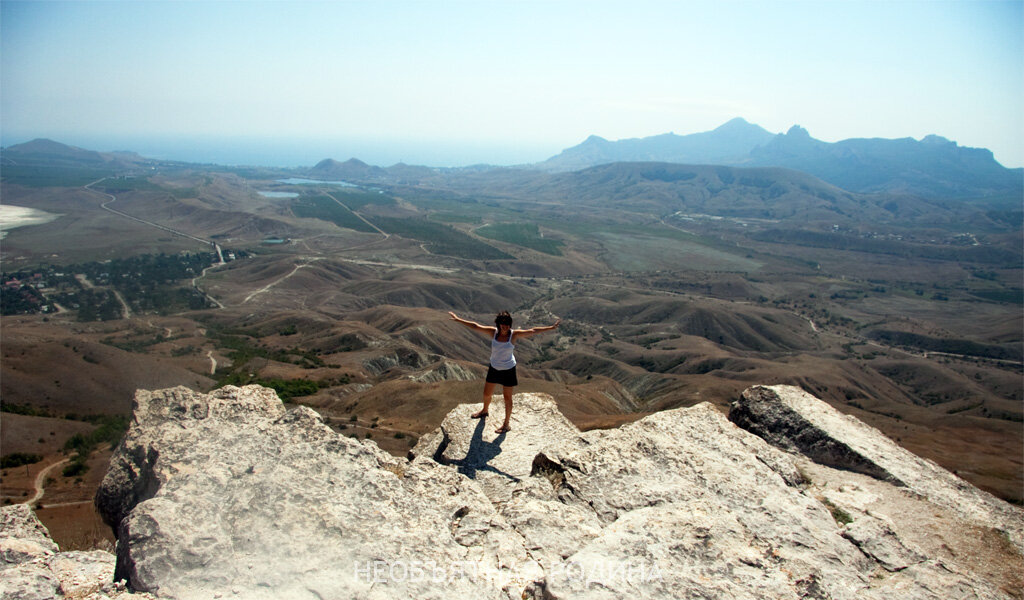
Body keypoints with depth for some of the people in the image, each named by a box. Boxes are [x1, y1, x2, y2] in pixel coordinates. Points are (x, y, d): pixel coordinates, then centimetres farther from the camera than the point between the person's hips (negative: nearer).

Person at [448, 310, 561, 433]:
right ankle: (484, 411, 52)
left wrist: (551, 327, -24)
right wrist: (458, 320, -5)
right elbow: (475, 326, -7)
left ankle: (506, 424, 22)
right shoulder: (493, 332, -11)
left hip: (508, 370, -4)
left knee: (507, 398, 4)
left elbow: (533, 331, -20)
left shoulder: (514, 334, -18)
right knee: (486, 394, 20)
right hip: (494, 368, 4)